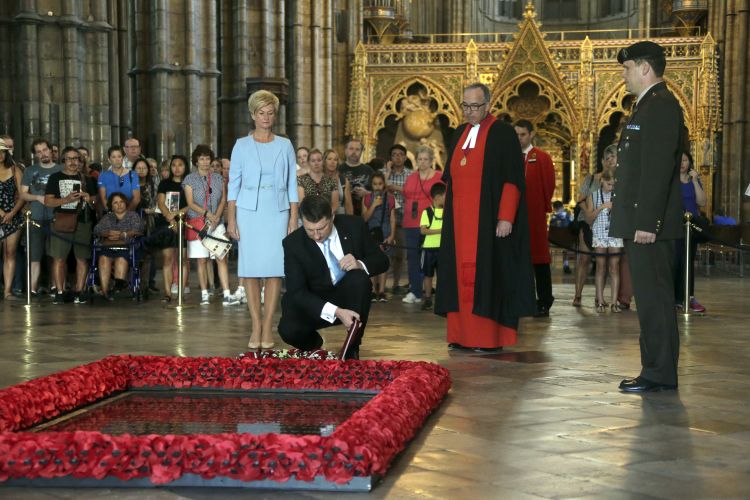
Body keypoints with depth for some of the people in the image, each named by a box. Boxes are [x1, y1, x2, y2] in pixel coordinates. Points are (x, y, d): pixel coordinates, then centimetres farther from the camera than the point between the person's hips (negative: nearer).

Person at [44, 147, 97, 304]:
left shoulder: (86, 179, 16)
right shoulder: (55, 178, 9)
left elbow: (95, 201, 19)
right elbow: (48, 201, 2)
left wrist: (89, 199, -5)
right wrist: (66, 200, -13)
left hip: (83, 222, 2)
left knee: (82, 258, -1)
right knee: (59, 258, -6)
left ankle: (79, 291, 7)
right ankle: (59, 292, 0)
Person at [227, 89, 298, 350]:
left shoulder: (285, 146, 8)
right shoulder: (242, 145, 5)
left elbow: (292, 186, 8)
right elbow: (234, 184, 5)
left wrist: (294, 219, 0)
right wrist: (231, 219, -2)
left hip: (277, 212, 1)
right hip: (249, 211, -1)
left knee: (274, 269, -3)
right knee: (250, 269, -2)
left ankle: (267, 327, 2)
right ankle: (256, 327, 5)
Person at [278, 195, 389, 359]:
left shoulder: (354, 225, -12)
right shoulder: (293, 243, -18)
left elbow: (382, 261, -3)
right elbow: (297, 292, -21)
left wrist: (360, 265, -28)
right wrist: (335, 312, -36)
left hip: (349, 296, 1)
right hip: (316, 303, -1)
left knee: (359, 277, -32)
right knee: (288, 330, -31)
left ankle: (353, 349, -16)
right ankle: (314, 343, 8)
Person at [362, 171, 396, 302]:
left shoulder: (390, 199, 4)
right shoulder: (367, 199, 5)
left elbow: (393, 219, 4)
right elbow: (364, 218, -2)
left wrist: (392, 235, -5)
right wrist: (374, 205, -12)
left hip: (385, 234, 0)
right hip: (371, 233, 0)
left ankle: (381, 291, 3)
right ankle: (373, 290, 6)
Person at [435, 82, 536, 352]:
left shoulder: (502, 133, -5)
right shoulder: (460, 134, 15)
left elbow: (512, 179, -11)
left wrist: (506, 218, -18)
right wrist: (451, 212, 14)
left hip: (488, 219, -6)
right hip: (460, 220, 6)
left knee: (486, 274, -5)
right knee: (462, 275, 6)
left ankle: (489, 337, 0)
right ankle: (462, 335, 11)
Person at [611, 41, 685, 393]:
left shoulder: (661, 106, -13)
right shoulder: (649, 105, 20)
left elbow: (659, 169, -20)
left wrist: (646, 223, -23)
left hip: (650, 223, -10)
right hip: (640, 222, 10)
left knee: (654, 298, -6)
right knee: (651, 298, 12)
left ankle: (660, 374, -1)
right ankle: (656, 370, 17)